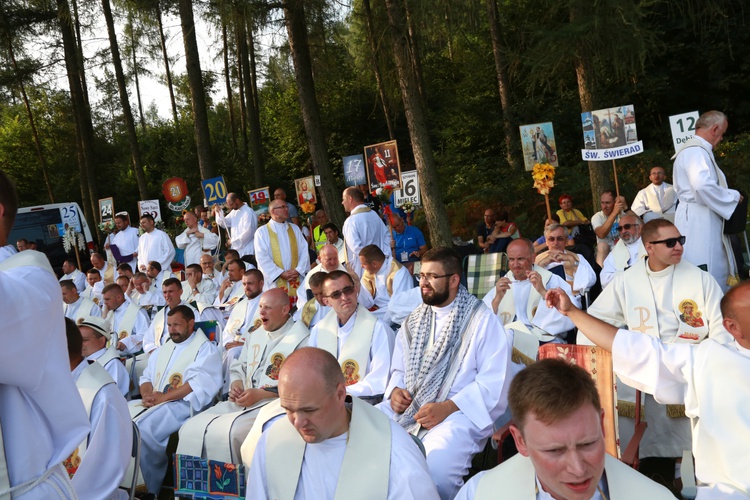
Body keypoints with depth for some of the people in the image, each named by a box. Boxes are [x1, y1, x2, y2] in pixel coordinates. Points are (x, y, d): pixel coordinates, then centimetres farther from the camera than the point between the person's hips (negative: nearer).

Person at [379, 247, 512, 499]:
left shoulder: (482, 319, -3)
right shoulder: (415, 320, 18)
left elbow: (494, 380, -11)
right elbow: (399, 369, 22)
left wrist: (448, 407, -20)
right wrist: (395, 390, -1)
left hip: (458, 412, -6)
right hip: (407, 408, 6)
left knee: (434, 467, -33)